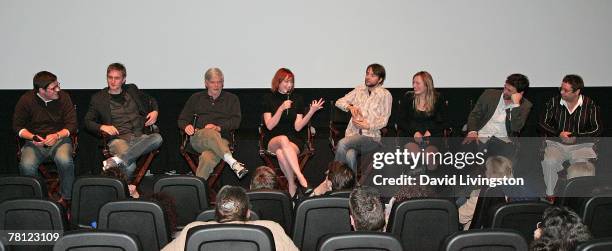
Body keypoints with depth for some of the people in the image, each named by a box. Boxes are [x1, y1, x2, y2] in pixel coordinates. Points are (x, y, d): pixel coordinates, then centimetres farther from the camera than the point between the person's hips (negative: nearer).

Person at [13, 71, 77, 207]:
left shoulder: (63, 97, -2)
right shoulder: (26, 100, -3)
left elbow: (72, 125, -2)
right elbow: (17, 126, 4)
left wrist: (57, 136, -21)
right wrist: (33, 137, -15)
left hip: (60, 139, 0)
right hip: (35, 142, 0)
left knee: (64, 161, -34)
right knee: (26, 166, -31)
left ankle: (65, 198, -14)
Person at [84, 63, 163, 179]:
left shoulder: (132, 90, 20)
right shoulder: (98, 98, 13)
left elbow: (151, 100, 34)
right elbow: (88, 121, 12)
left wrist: (155, 112, 12)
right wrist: (102, 127, -8)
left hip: (140, 137, 3)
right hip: (118, 139, -3)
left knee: (157, 138, -36)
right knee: (129, 166, -39)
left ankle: (116, 160, -40)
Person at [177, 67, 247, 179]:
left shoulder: (231, 99, 21)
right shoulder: (196, 98, 25)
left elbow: (236, 121, 7)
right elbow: (182, 120, 22)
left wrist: (219, 127, -11)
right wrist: (186, 126, -3)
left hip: (221, 140, 0)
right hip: (197, 139, 1)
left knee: (207, 158, -37)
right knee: (210, 133, -39)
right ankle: (233, 163, -51)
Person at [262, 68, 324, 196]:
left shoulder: (297, 99, 9)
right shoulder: (269, 99, 5)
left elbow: (297, 127, 0)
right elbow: (269, 126, -5)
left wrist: (311, 112, -13)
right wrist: (281, 109, -17)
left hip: (294, 140, 1)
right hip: (273, 141, -1)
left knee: (281, 153, -36)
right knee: (283, 139, -39)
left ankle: (291, 185, -31)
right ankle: (301, 179, -44)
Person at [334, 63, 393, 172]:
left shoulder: (385, 95, 3)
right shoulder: (359, 90, 17)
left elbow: (384, 120, -1)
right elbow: (339, 102, 18)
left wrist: (369, 126, -17)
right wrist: (350, 107, -3)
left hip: (371, 137, -3)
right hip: (353, 134, 3)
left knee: (342, 144, -30)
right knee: (350, 155, -32)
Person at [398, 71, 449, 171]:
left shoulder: (438, 99, 8)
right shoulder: (408, 98, 10)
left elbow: (445, 123, 9)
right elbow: (401, 122, 8)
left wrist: (430, 131, -8)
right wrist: (414, 132, -10)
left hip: (432, 137, 0)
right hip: (411, 136, 0)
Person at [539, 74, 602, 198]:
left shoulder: (590, 104, -3)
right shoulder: (554, 102, 1)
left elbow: (598, 129, -3)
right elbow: (542, 123, 5)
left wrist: (576, 137, -13)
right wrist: (558, 133, -11)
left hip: (581, 145, -1)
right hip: (556, 144, 1)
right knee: (549, 162, -29)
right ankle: (549, 194, -11)